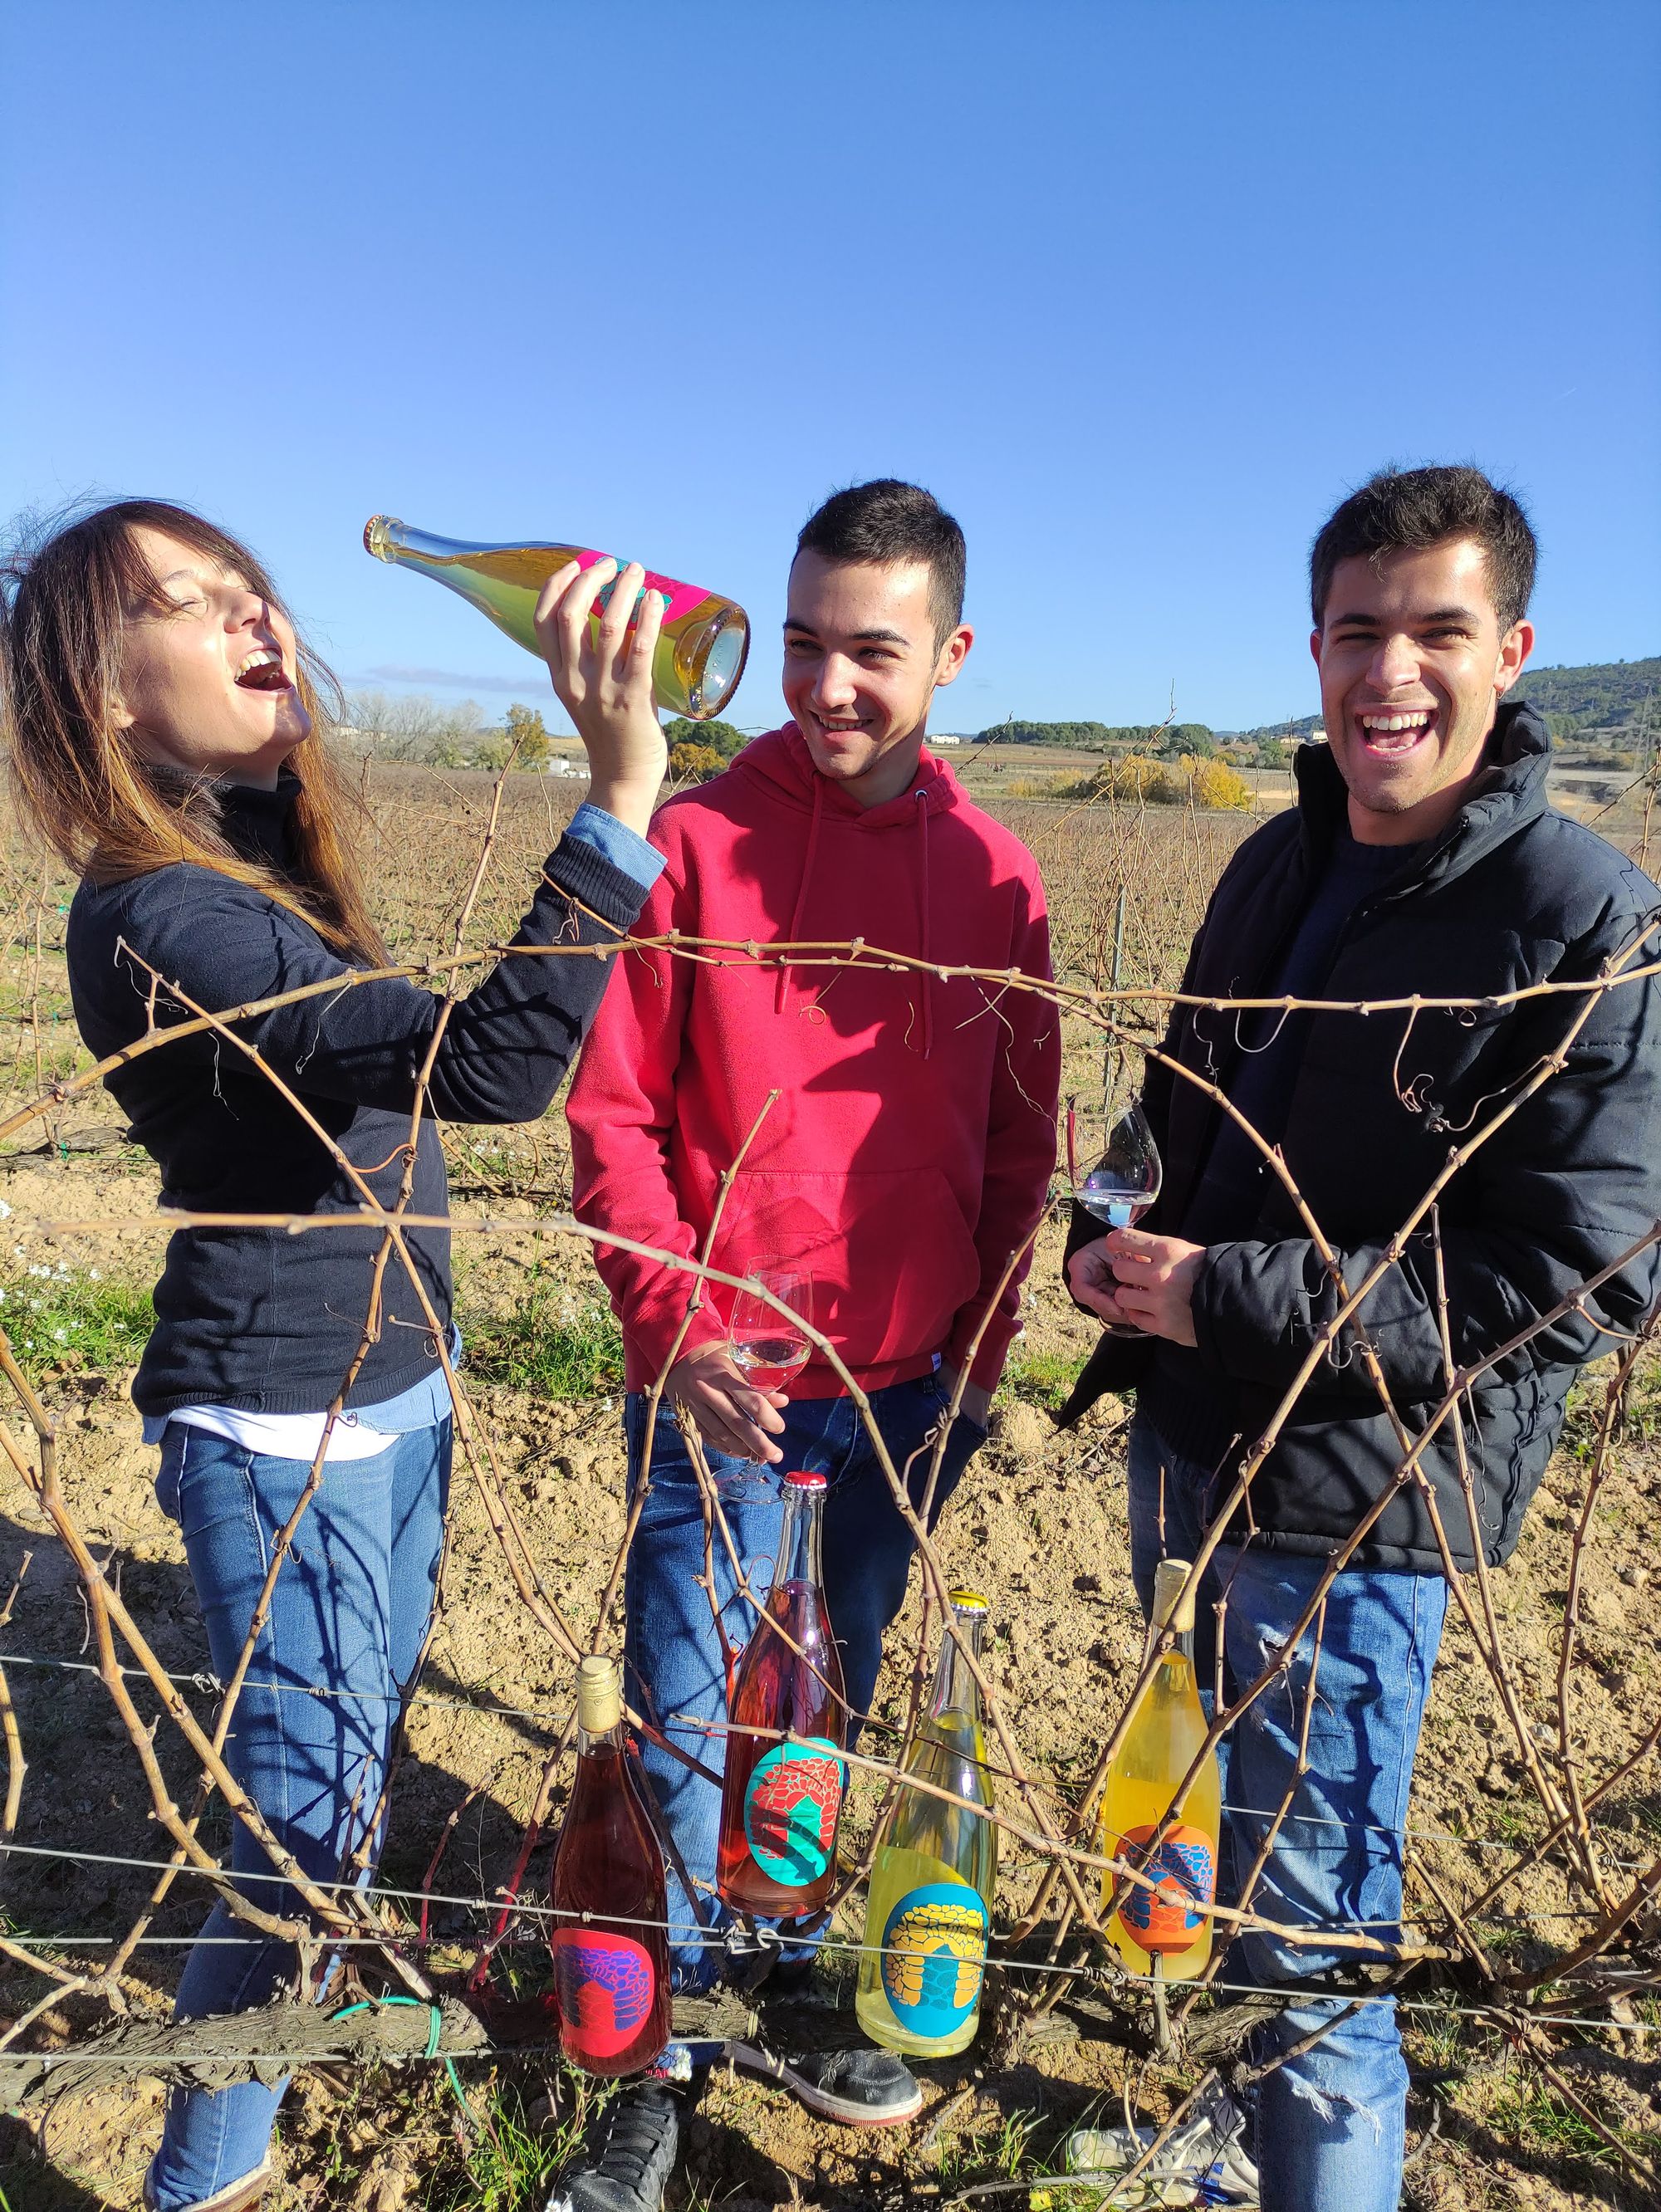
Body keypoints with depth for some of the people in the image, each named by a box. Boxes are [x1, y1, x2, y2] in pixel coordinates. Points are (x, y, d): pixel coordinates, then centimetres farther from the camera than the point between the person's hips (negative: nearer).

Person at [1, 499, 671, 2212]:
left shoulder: (263, 853, 5)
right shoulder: (157, 918, -26)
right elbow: (490, 1064, -39)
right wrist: (621, 791, -43)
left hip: (390, 1382, 9)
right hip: (281, 1427, -9)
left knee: (359, 1735, 26)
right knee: (312, 1803, 4)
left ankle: (304, 1989, 52)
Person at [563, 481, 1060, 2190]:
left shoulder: (995, 874, 2)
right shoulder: (695, 841, -8)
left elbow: (1019, 1137, 7)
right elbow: (611, 1111, -8)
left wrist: (981, 1347, 3)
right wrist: (674, 1331, -16)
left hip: (915, 1383, 4)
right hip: (726, 1385, -3)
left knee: (841, 1699, 20)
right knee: (691, 1707, 10)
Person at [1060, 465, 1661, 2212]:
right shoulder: (1278, 866, 4)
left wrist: (1228, 1295, -21)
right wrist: (1124, 1248, -3)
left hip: (1352, 1507, -7)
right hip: (1188, 1443, 7)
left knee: (1308, 1936, 6)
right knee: (1193, 1845, 26)